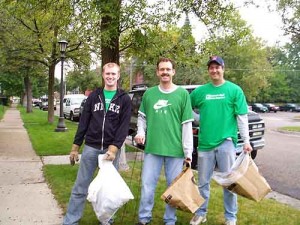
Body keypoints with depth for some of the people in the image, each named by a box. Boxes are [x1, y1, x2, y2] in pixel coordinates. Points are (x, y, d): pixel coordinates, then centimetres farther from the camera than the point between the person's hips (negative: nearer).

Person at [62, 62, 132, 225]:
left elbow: (124, 126, -5)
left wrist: (113, 148, -15)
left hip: (111, 149, -1)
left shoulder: (124, 99, 2)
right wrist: (75, 147, 5)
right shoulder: (94, 96, 8)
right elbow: (83, 122, 8)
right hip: (91, 148, 1)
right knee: (80, 188, 4)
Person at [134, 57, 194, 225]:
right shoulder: (149, 93, 6)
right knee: (147, 185, 7)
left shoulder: (183, 94, -1)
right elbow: (142, 117, 16)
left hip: (175, 149, -1)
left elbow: (187, 124, -2)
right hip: (152, 148, 2)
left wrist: (188, 152, -5)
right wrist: (141, 132, -4)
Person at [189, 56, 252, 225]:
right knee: (203, 182, 13)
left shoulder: (234, 90, -1)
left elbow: (242, 117, -3)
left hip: (226, 142, -2)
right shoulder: (200, 91, 5)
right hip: (205, 143, 2)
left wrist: (246, 141, -7)